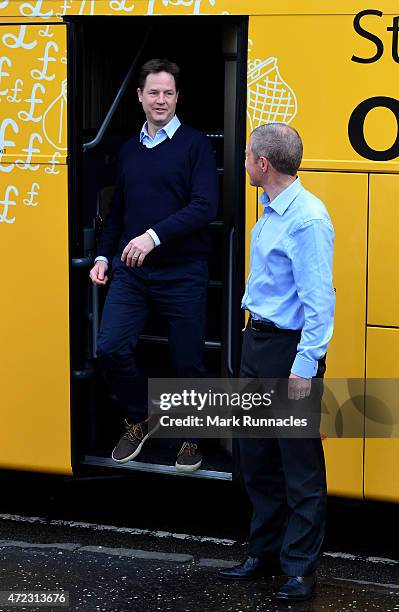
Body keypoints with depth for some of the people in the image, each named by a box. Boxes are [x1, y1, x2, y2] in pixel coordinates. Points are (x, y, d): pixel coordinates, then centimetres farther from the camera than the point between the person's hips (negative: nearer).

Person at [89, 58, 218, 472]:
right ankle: (139, 419, 18)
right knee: (110, 349, -8)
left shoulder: (194, 145, -4)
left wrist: (155, 236, -24)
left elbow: (205, 207, -16)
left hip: (182, 274, -4)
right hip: (130, 271, 4)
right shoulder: (129, 150, 13)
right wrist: (103, 255, 9)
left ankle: (191, 435, 27)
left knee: (187, 361, 3)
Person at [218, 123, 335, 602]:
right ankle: (264, 554, 27)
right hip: (258, 343, 10)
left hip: (291, 349, -9)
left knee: (301, 467, 0)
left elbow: (319, 300, -20)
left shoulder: (308, 219, -19)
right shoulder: (269, 210, 9)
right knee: (257, 459, 15)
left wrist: (305, 365, -22)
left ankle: (299, 569, 8)